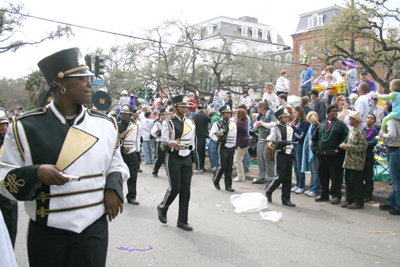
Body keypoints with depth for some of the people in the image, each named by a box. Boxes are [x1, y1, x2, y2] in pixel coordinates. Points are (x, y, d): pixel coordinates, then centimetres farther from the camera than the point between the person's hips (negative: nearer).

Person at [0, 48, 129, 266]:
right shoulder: (25, 127, -6)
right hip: (46, 234, -1)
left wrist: (113, 187, -5)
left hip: (94, 231, 2)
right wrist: (36, 174, -22)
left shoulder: (106, 125, 2)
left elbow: (116, 164, 14)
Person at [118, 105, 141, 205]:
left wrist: (139, 156, 15)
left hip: (132, 155, 3)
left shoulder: (135, 126, 9)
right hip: (120, 155, -2)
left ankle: (131, 197, 13)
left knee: (133, 177, 3)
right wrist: (122, 148, -14)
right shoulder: (117, 126, -1)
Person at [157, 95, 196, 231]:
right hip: (173, 158, -5)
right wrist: (171, 143, -32)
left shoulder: (190, 123, 11)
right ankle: (162, 207, 24)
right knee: (175, 188, -6)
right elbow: (163, 144, -8)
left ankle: (182, 220, 13)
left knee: (186, 190, 3)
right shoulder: (168, 123, -4)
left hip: (187, 159, 5)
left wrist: (193, 163, 14)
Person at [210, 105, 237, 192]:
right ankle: (215, 180, 19)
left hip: (231, 148, 5)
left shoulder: (233, 124, 12)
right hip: (223, 148, -5)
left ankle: (228, 185, 12)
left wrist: (234, 146, 13)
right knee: (223, 166, -7)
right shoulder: (217, 124, -5)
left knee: (229, 167, 6)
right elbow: (211, 134, -8)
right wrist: (219, 140, -18)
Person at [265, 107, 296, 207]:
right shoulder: (275, 129, -5)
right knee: (280, 176, -10)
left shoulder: (289, 128, 14)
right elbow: (270, 144, -10)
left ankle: (286, 199, 10)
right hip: (279, 154, -6)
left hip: (288, 155, 6)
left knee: (288, 178, 4)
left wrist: (292, 152, 13)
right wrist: (280, 143, -25)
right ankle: (268, 191, 14)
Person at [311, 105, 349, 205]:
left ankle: (336, 196, 10)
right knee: (322, 176, 11)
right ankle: (324, 195, 24)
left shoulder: (341, 124, 1)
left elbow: (345, 137, -8)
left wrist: (338, 149, -13)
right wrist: (315, 149, 7)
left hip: (334, 156, -4)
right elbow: (314, 137, 18)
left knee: (336, 177, -1)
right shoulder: (322, 125, 13)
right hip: (322, 155, 4)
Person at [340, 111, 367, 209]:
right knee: (348, 180, 11)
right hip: (349, 160, 8)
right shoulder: (351, 130, 14)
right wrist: (343, 145, 2)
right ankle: (349, 199, 20)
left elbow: (363, 147, -18)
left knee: (356, 182, -3)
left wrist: (348, 147, -19)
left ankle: (358, 202, 5)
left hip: (356, 162, -8)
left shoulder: (360, 131, -12)